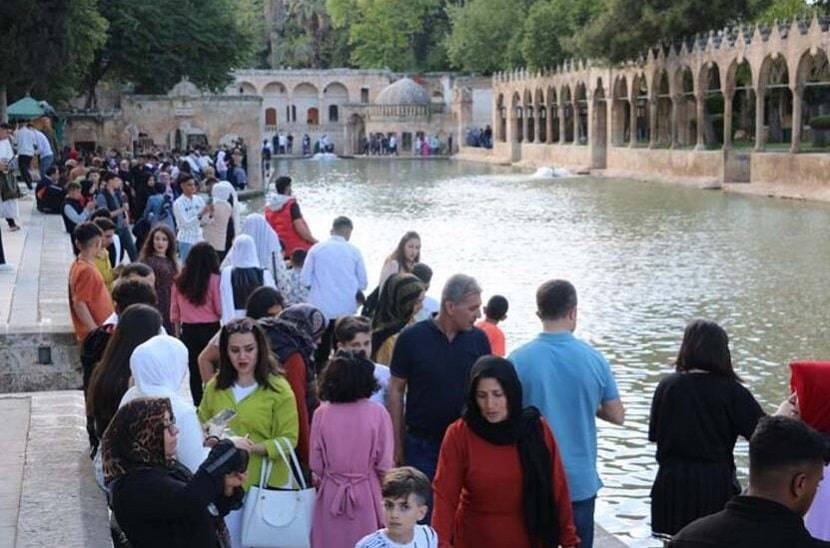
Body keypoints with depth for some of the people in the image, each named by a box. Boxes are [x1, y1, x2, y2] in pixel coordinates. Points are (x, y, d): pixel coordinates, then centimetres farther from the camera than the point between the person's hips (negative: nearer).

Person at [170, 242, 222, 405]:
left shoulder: (180, 280, 0)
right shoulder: (214, 280, -13)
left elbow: (174, 309, 7)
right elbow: (220, 309, -11)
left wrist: (177, 331, 17)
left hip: (188, 330, 4)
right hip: (210, 329, -4)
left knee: (194, 370, 10)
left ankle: (198, 405, 15)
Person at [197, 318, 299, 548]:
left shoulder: (278, 388, -8)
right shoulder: (214, 387, 6)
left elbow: (288, 439, -9)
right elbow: (201, 426, 16)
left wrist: (255, 448, -24)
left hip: (266, 484, -3)